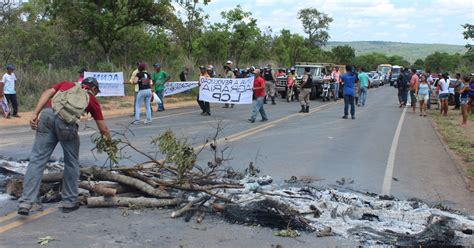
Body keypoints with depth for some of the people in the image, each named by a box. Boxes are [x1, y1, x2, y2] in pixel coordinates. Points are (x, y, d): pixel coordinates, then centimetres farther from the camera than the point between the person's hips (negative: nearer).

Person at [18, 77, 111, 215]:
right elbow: (103, 129, 29)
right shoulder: (92, 99, 28)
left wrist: (35, 114, 5)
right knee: (72, 162, 16)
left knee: (37, 159, 5)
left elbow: (47, 93, 13)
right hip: (66, 121, -2)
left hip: (47, 114, 2)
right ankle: (69, 202, 23)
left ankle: (26, 202, 0)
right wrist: (108, 142, 47)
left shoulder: (67, 84, 34)